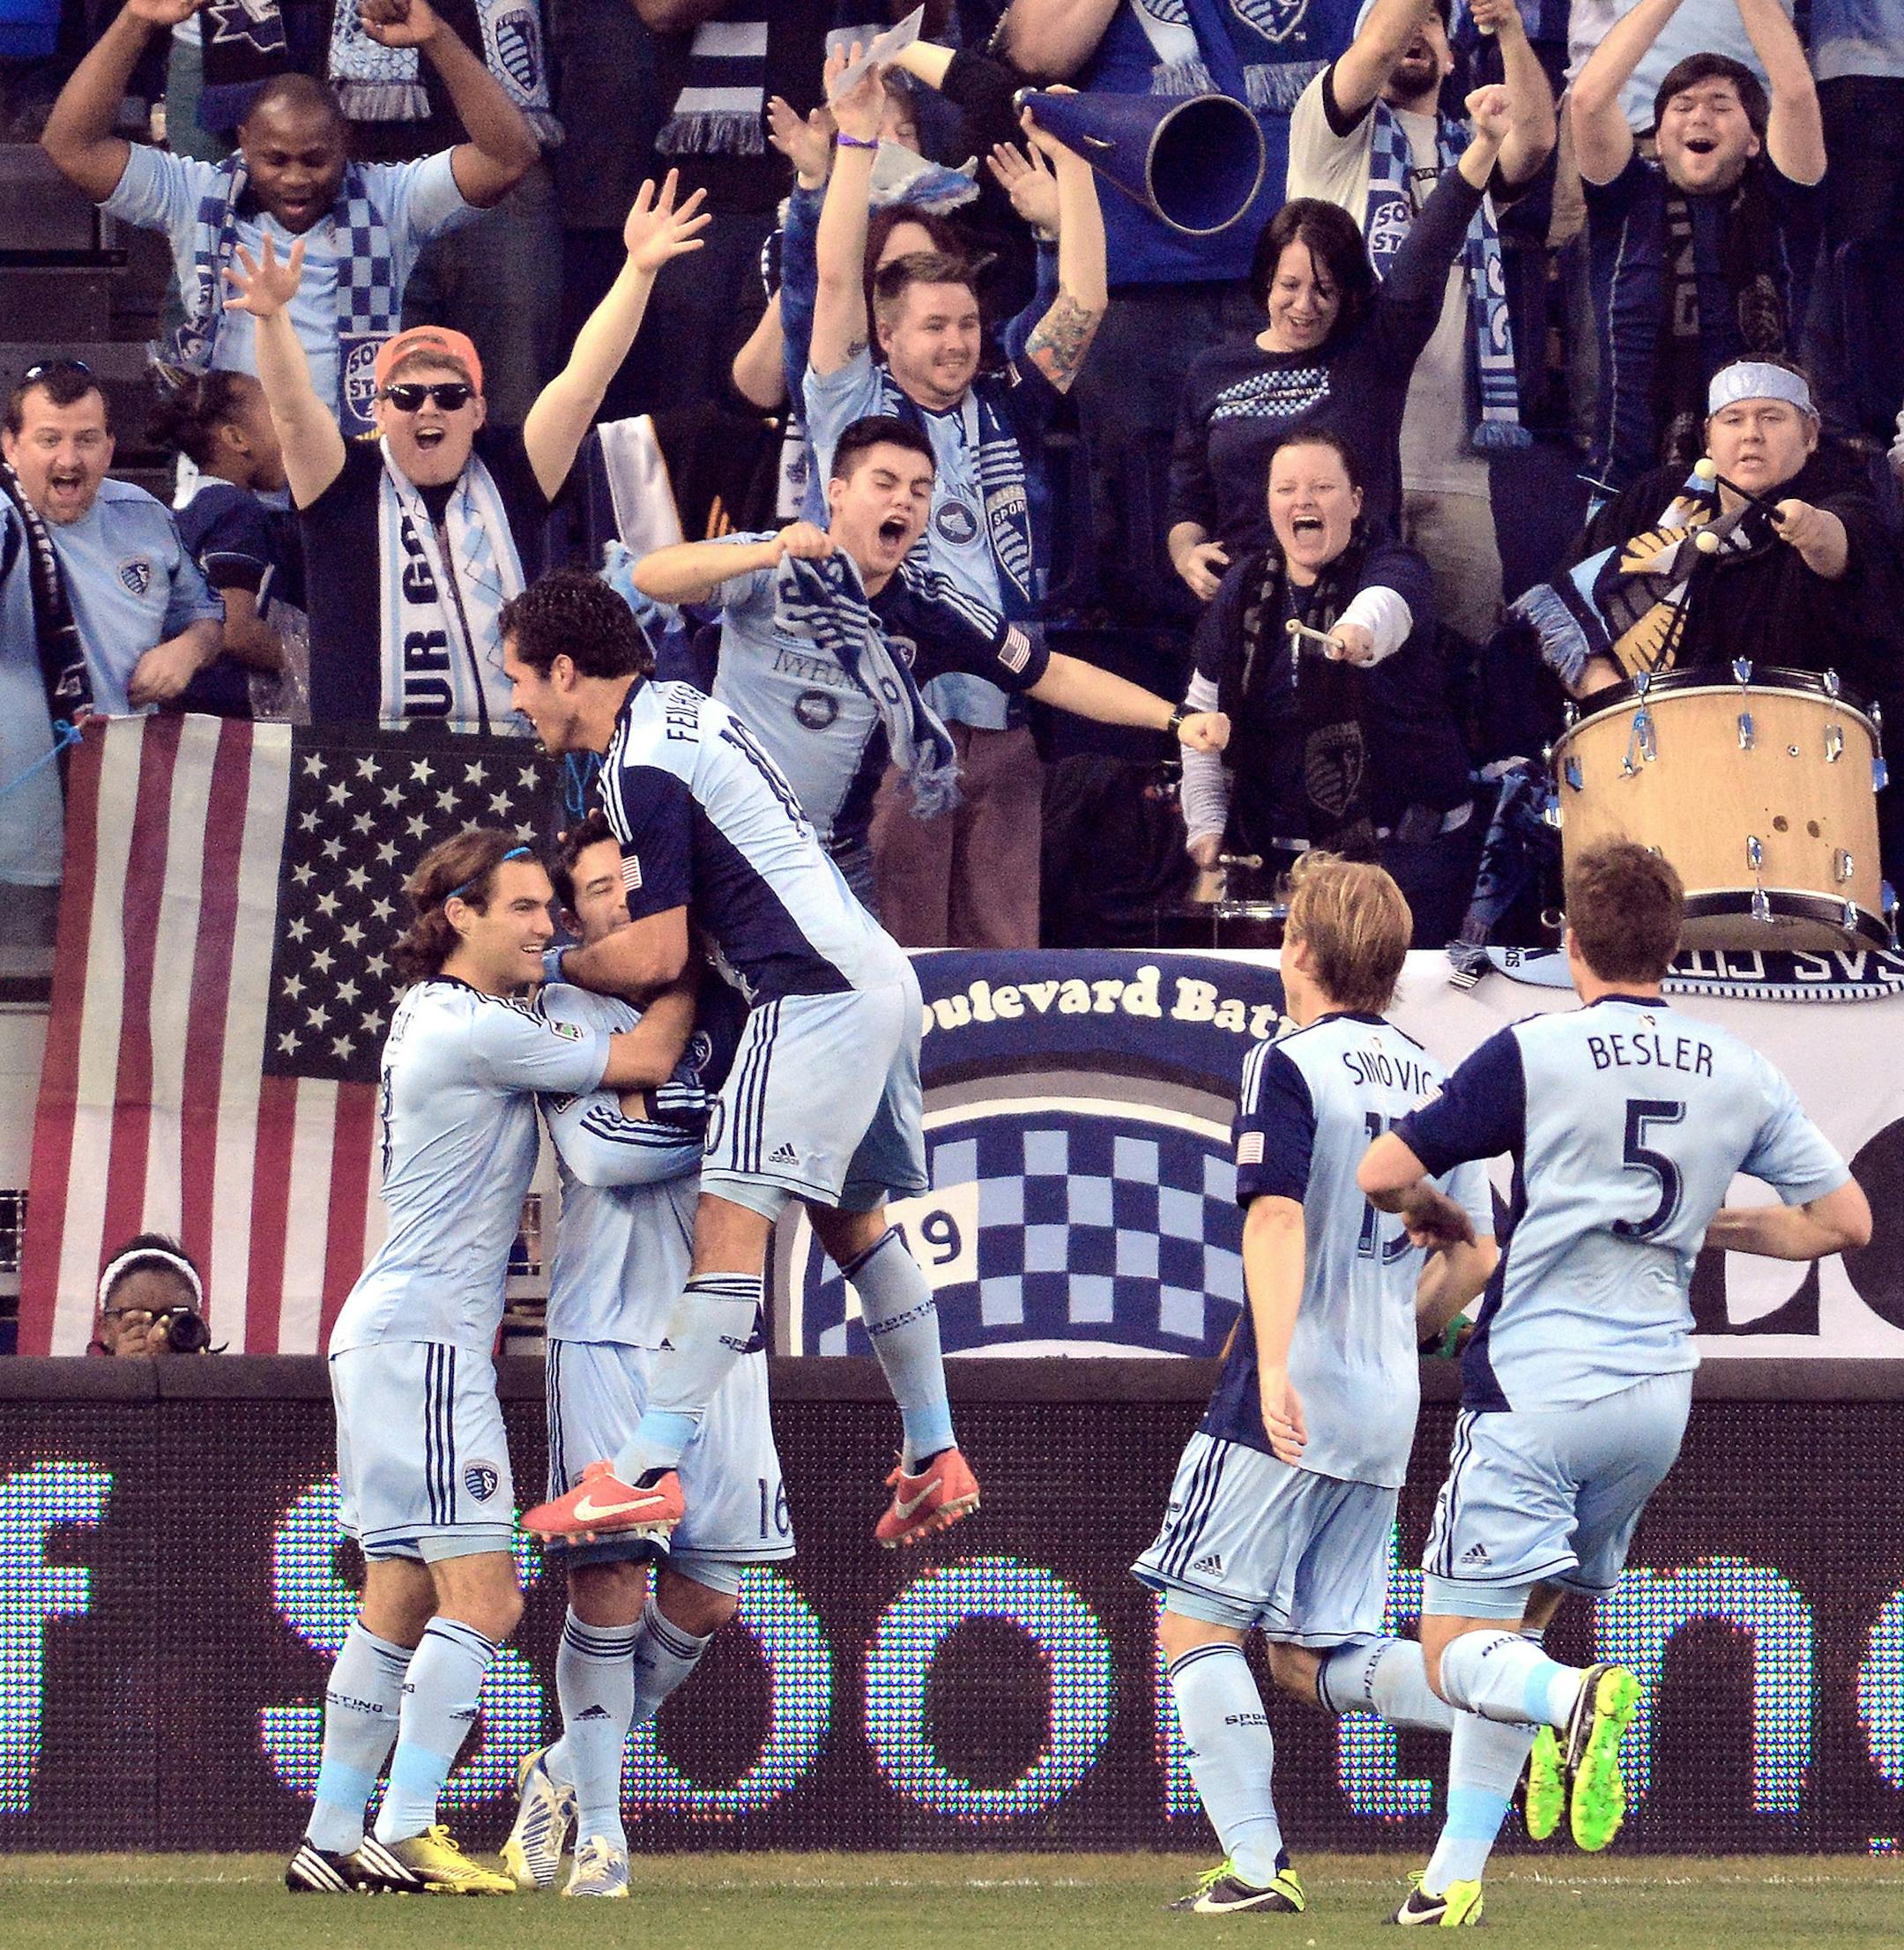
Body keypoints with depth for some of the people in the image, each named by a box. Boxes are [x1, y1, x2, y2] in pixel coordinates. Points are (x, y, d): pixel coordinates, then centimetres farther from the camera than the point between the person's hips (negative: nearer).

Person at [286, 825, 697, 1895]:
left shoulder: (434, 1016, 16)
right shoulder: (477, 1032, -14)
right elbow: (648, 1058, -11)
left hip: (394, 1335, 10)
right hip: (424, 1336, -10)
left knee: (399, 1602, 11)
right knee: (484, 1598, -14)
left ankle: (334, 1841, 12)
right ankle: (401, 1835, -18)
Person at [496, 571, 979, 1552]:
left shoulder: (641, 768, -12)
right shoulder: (684, 706, 17)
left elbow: (654, 959, -11)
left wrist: (548, 964, 5)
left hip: (815, 994, -10)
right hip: (876, 975, 10)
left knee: (732, 1216, -16)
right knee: (852, 1220, 20)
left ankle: (648, 1471, -25)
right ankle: (935, 1460, 26)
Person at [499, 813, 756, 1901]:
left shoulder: (732, 1003, 13)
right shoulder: (570, 1013, 3)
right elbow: (597, 1149, -11)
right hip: (607, 1330, -3)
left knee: (709, 1594, 2)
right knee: (610, 1584, -9)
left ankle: (573, 1768, 21)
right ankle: (597, 1818, 2)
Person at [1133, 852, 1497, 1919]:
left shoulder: (1290, 1064, -6)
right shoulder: (1433, 1080, 14)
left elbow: (1277, 1215, -20)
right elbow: (1476, 1256, 17)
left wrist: (1277, 1362, -29)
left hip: (1288, 1403, -7)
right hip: (1388, 1412, 7)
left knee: (1198, 1625, 1)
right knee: (1312, 1657, 10)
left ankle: (1256, 1864, -8)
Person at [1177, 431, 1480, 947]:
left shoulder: (1391, 569, -7)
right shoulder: (1247, 587, 7)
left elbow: (1385, 603, -33)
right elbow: (1205, 710, 13)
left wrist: (1359, 631, -57)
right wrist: (1205, 823, 4)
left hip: (1404, 846, -4)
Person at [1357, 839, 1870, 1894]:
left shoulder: (1535, 1054, -8)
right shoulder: (1741, 1075, 3)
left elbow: (1382, 1174, -8)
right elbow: (1843, 1220, 7)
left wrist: (1435, 1213, 15)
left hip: (1532, 1386, -5)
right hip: (1655, 1397, 5)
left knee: (1459, 1652, -4)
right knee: (1520, 1623, 20)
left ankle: (1575, 1697, -35)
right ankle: (1457, 1876, 15)